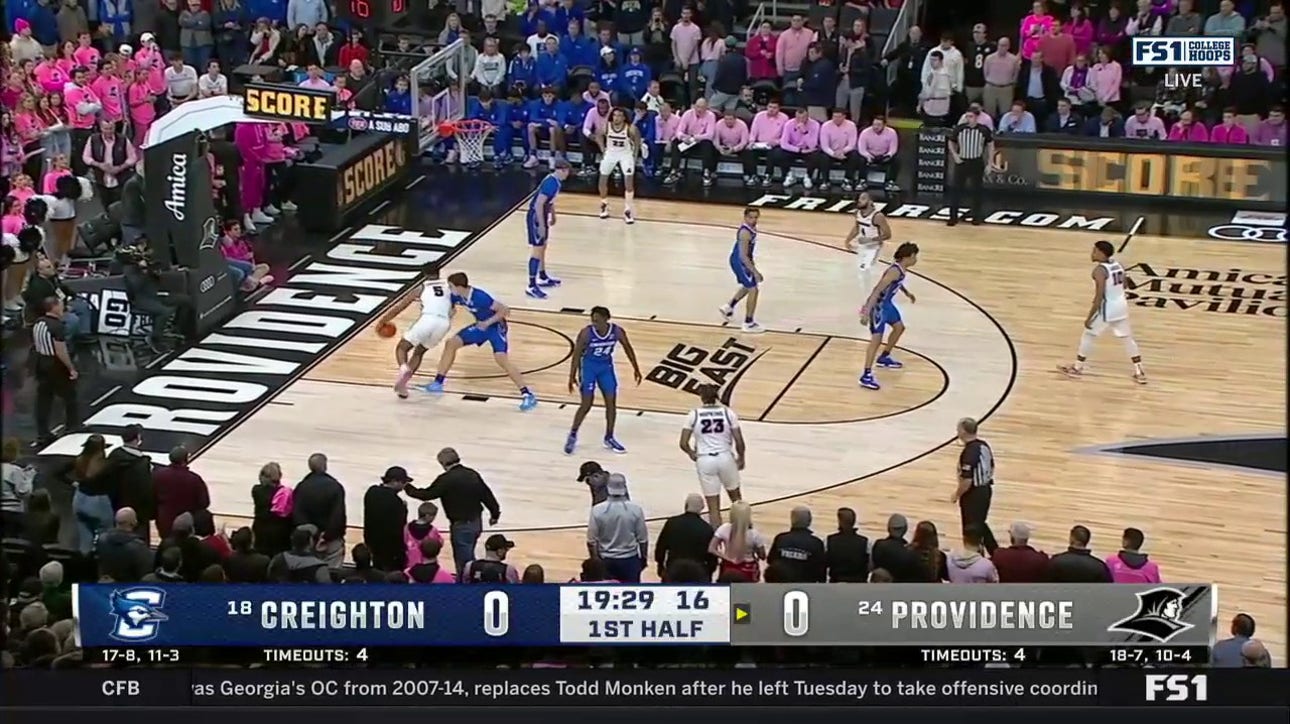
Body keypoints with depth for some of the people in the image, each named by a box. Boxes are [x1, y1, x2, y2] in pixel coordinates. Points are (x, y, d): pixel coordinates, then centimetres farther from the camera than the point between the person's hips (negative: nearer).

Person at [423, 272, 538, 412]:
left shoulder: (479, 297, -33)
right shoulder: (457, 296, -10)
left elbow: (505, 310, -29)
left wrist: (488, 322, -34)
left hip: (495, 326, -8)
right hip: (481, 326, 8)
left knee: (501, 359, -25)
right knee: (452, 342, 4)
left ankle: (528, 395, -25)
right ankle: (438, 383, 13)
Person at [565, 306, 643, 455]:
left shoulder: (617, 331, -18)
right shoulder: (586, 333, -26)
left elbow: (628, 348, -1)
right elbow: (576, 354, -14)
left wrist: (636, 369, 4)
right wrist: (572, 376, -13)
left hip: (606, 366, 3)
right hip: (589, 366, -3)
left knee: (611, 402, 4)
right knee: (586, 405, -5)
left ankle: (609, 438, 19)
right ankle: (572, 435, 14)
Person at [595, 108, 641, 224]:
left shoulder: (630, 129, -26)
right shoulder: (606, 127, -21)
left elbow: (637, 138, -5)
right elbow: (600, 136, 2)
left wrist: (635, 154, -6)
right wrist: (603, 150, -2)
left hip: (626, 154, -2)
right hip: (610, 153, 2)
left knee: (629, 182, -10)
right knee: (603, 179, 7)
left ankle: (627, 211, -4)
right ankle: (604, 205, 31)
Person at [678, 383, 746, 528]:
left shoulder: (694, 415, -3)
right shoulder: (728, 412, -2)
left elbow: (683, 444, -4)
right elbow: (739, 442, -3)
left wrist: (692, 454, 17)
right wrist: (741, 458, 16)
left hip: (705, 461, -1)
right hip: (725, 458, 1)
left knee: (713, 506, 7)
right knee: (736, 498, 25)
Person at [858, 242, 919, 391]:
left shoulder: (902, 269, 1)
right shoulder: (895, 271, -29)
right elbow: (877, 290, -34)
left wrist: (907, 293, 41)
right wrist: (867, 312, -38)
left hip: (887, 303, 10)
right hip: (877, 305, -10)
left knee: (899, 327, 26)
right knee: (876, 339, -15)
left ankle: (884, 358, 41)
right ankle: (866, 376, -17)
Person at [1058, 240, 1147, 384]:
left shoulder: (1099, 270, -20)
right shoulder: (1117, 265, 6)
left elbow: (1099, 297, -23)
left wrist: (1089, 317, -18)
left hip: (1107, 308, -8)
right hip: (1121, 306, 8)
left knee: (1088, 336, 9)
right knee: (1128, 338, 14)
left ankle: (1077, 368, 19)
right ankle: (1139, 373, 15)